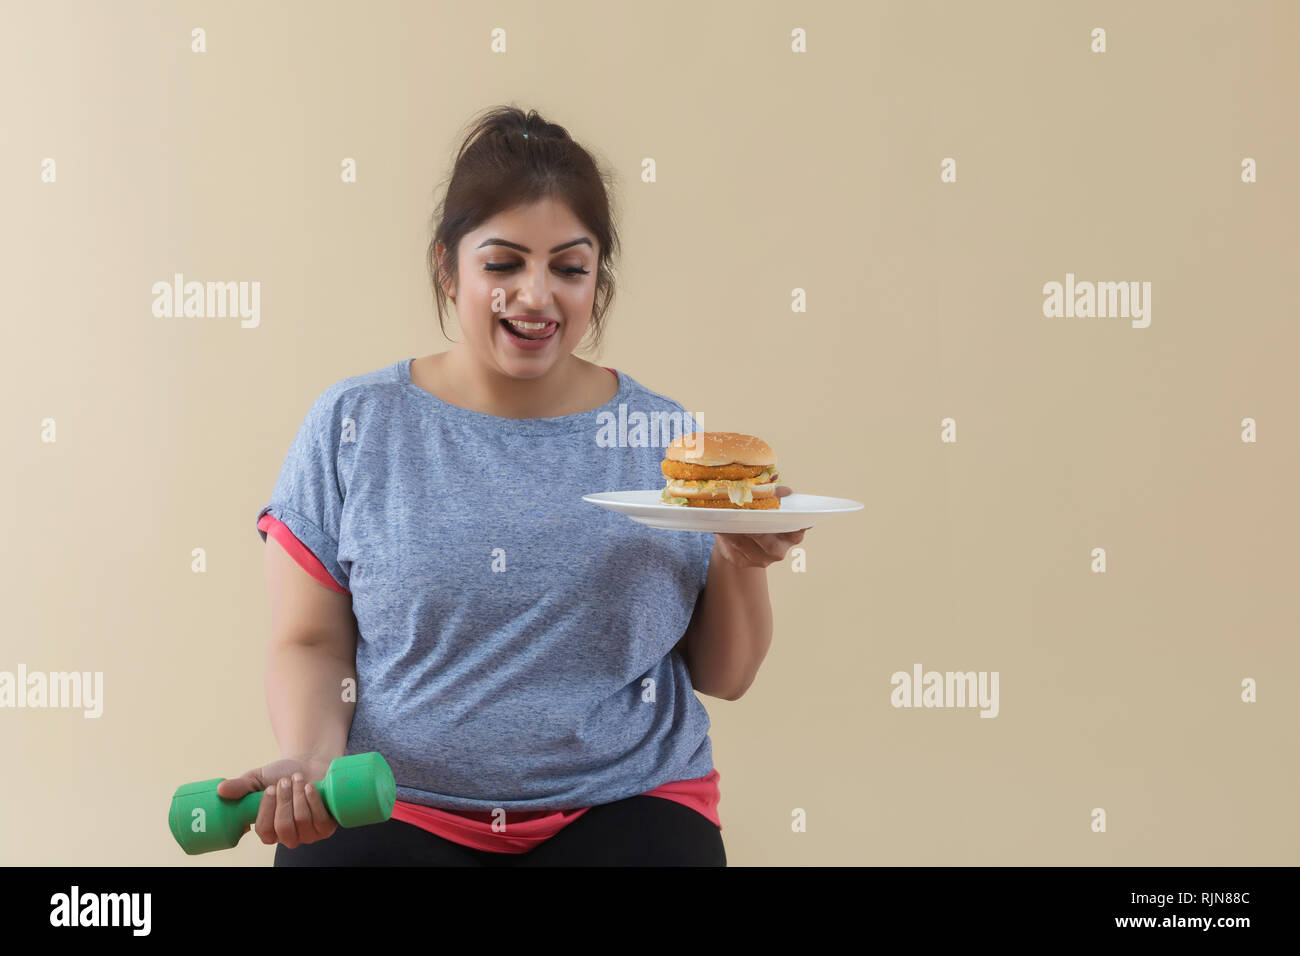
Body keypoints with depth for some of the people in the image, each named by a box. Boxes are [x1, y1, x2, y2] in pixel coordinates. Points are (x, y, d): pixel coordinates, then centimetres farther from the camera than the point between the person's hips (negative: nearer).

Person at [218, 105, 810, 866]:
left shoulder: (672, 439, 4)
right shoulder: (353, 426, 2)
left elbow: (724, 678, 9)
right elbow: (310, 646, 3)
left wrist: (742, 563, -9)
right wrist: (309, 761, -15)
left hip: (623, 805, 1)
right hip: (393, 809, 0)